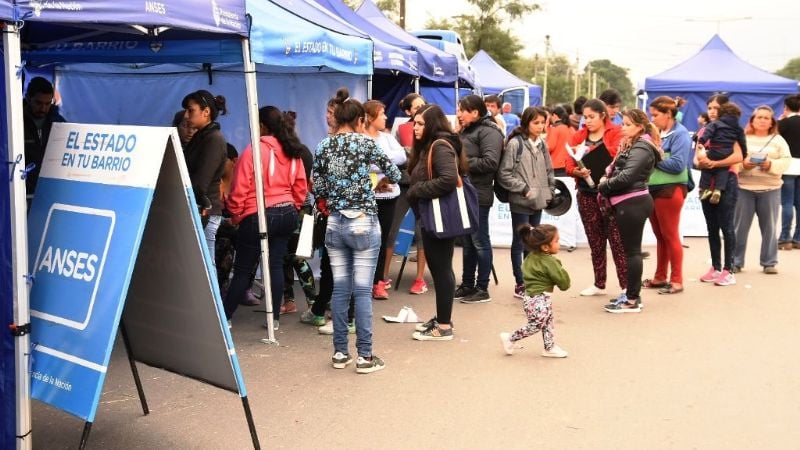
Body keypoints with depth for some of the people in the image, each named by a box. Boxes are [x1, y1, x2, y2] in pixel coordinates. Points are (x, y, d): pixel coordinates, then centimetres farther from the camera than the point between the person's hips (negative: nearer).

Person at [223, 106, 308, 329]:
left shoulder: (254, 150, -12)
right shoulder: (292, 150, 7)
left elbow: (239, 188, -11)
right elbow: (301, 186, 11)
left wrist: (235, 215, 2)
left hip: (258, 216, -6)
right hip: (287, 213, 6)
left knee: (243, 269, 2)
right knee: (276, 265, 10)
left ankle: (224, 317, 10)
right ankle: (274, 318, 13)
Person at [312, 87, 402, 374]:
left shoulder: (323, 147, 4)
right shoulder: (365, 143, -6)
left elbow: (317, 191, 4)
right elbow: (394, 174, 2)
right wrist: (380, 179, 23)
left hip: (335, 224, 4)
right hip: (364, 223, -4)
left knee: (340, 289, 9)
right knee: (363, 290, -1)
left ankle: (340, 352, 15)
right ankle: (364, 356, 3)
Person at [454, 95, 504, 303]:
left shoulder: (488, 131, -11)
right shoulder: (467, 131, 18)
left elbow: (490, 162, -22)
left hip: (478, 195, -9)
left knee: (480, 241, -2)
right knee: (468, 241, 15)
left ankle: (482, 289, 6)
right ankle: (467, 285, 24)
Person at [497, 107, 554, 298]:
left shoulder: (541, 144, 8)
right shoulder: (515, 143, -10)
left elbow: (549, 171, 17)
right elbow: (504, 174, -13)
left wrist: (549, 191, 6)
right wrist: (524, 188, -14)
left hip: (538, 202, 6)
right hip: (521, 202, -6)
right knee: (519, 242, 1)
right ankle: (520, 284, 8)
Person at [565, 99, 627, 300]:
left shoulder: (616, 133, -1)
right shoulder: (578, 136, 11)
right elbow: (569, 165, 8)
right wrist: (576, 171, -13)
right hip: (587, 195, 5)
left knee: (617, 241, -6)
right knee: (595, 242, 12)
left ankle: (626, 286, -2)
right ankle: (599, 284, 22)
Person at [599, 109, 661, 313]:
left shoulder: (642, 148, -13)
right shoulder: (632, 145, 20)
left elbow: (627, 176, -22)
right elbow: (618, 170, 19)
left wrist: (604, 185, -8)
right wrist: (607, 178, -1)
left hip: (632, 203, -10)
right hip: (629, 203, 10)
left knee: (632, 250, -6)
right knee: (631, 250, 15)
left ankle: (632, 301, -1)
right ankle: (633, 294, 23)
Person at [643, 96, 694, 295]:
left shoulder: (680, 134, -9)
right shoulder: (658, 132, 10)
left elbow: (678, 165, -19)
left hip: (670, 190, -7)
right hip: (653, 189, 7)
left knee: (670, 236, 1)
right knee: (660, 236, 14)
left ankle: (676, 280, 11)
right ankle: (660, 277, 24)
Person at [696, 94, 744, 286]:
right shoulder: (704, 131, 11)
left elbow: (738, 156, -20)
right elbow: (696, 158, 4)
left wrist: (714, 163, -27)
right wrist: (700, 162, -18)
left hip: (726, 181, -6)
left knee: (726, 226, -4)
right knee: (712, 227, 10)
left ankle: (728, 270, 1)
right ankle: (715, 267, 19)